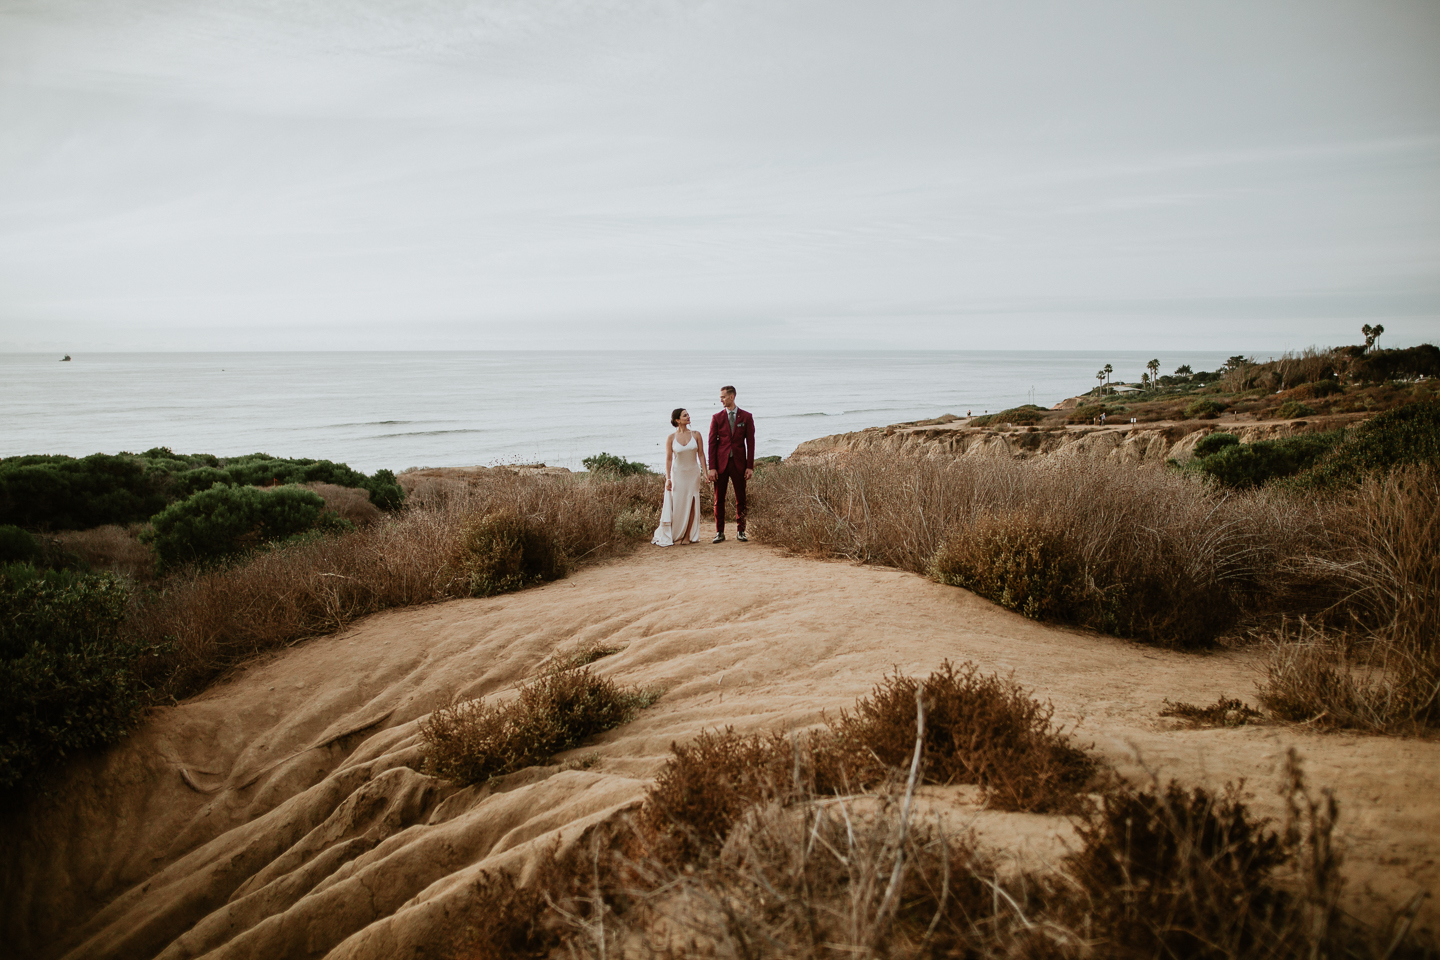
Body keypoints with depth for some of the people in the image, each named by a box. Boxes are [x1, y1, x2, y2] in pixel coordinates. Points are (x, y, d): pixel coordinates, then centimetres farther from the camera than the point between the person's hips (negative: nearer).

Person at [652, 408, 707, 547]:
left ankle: (689, 536, 12)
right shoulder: (671, 438, -4)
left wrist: (705, 472, -2)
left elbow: (701, 454, 4)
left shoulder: (696, 434, 1)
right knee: (677, 505, 0)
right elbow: (668, 459, -2)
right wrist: (668, 478, -7)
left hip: (693, 473, 2)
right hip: (678, 474, -2)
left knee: (692, 505, 3)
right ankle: (672, 536, 11)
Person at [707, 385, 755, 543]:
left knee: (740, 499, 5)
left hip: (739, 463, 0)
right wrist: (712, 467, -5)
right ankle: (719, 532, 10)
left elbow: (750, 442, 2)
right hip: (721, 462, 1)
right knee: (719, 499, 2)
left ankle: (740, 531, 15)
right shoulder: (717, 418, 4)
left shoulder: (746, 417, 3)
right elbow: (712, 443, 2)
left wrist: (750, 466, -4)